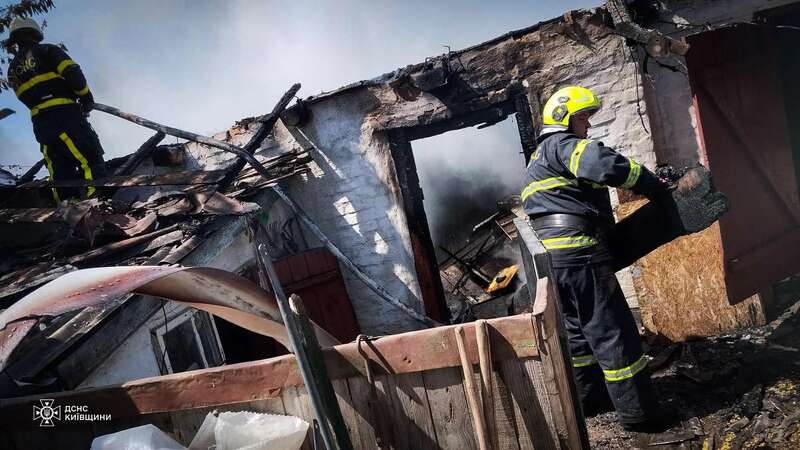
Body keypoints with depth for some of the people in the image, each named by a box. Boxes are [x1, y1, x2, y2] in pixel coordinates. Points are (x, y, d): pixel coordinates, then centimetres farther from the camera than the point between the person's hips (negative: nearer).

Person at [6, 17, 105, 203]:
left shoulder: (12, 68, 21)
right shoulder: (47, 51, 3)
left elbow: (26, 98, 16)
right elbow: (72, 72, -9)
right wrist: (86, 96, 3)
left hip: (40, 125, 6)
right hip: (66, 115, -6)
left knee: (61, 174, 7)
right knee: (92, 161, -10)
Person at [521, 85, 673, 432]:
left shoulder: (540, 157, 26)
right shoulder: (562, 145, -6)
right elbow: (607, 165, -23)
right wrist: (653, 186, -11)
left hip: (553, 256, 10)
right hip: (579, 252, -10)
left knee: (579, 328, 20)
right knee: (612, 330, -5)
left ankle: (589, 397, 29)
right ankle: (636, 411, 1)